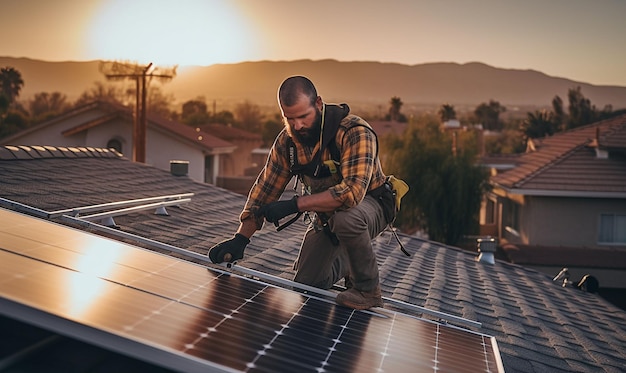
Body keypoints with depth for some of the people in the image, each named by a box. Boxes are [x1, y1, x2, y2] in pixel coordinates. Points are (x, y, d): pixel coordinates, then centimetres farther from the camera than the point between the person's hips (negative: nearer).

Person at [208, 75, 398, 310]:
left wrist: (294, 205, -42)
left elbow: (352, 191, -41)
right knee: (305, 285, 3)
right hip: (325, 216, 6)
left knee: (346, 217, -40)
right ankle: (344, 263, 36)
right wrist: (240, 238, -13)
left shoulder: (355, 132, -31)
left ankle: (368, 290, -16)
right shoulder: (286, 141, -10)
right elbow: (265, 188, -5)